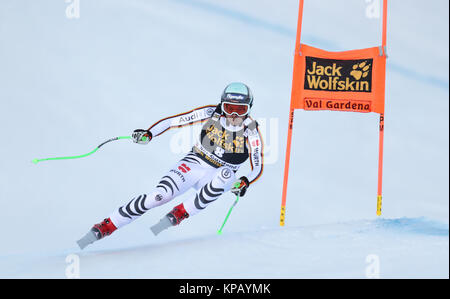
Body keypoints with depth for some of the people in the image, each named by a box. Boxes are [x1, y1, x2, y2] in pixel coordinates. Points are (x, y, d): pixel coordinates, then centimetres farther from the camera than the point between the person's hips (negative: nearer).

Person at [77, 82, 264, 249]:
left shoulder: (251, 132, -13)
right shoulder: (211, 114, -10)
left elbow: (258, 169, -11)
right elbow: (173, 121, -6)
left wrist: (245, 182, -32)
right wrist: (149, 134, -20)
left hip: (217, 178, 0)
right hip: (193, 164, 0)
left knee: (227, 174, -37)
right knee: (160, 196, -23)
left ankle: (180, 213, -27)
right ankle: (105, 227, -13)